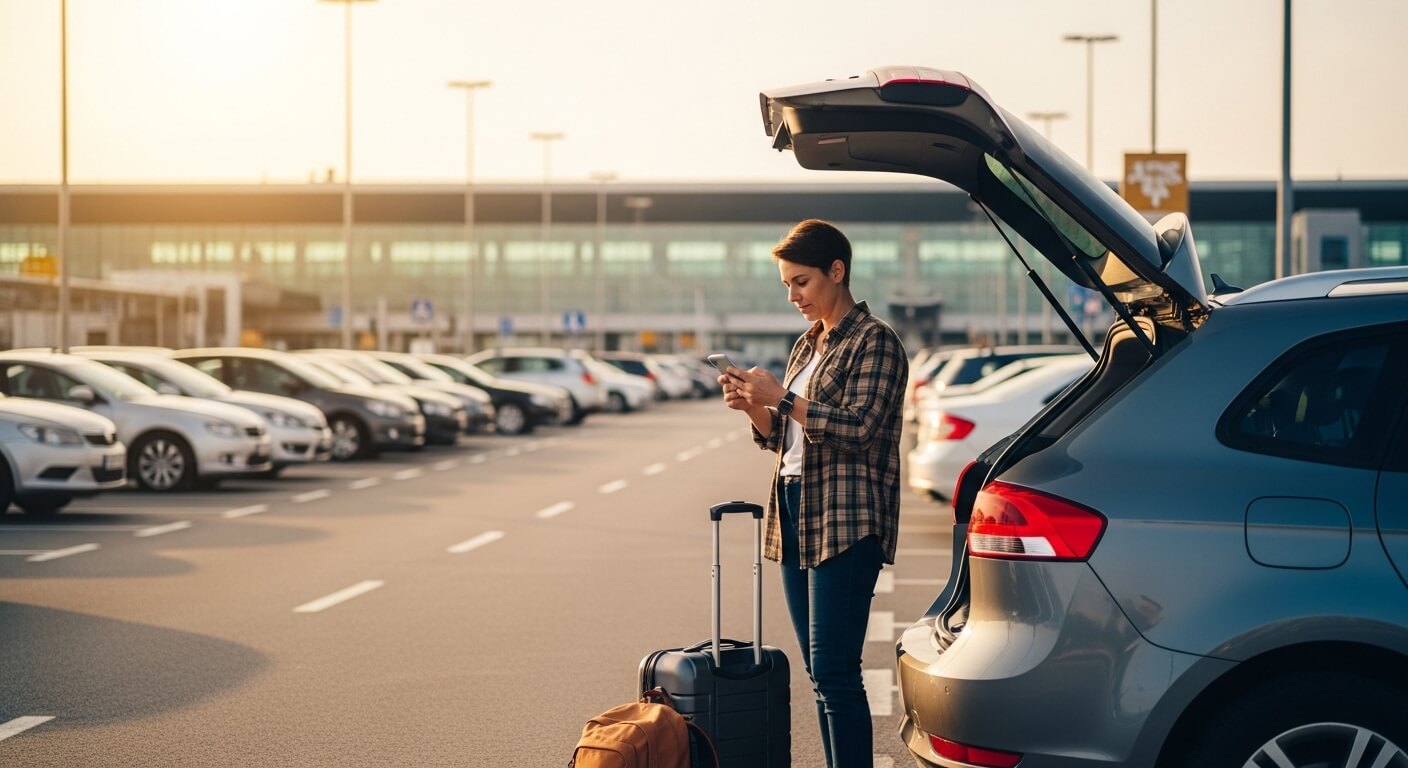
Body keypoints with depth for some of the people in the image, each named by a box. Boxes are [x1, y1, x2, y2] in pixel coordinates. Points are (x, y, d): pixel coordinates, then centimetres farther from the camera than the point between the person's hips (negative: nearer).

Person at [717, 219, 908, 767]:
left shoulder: (874, 342, -6)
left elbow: (860, 428, -17)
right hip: (796, 517, 8)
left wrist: (781, 398, -17)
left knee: (834, 673, -11)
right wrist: (753, 407, 1)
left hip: (845, 524, -8)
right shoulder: (808, 344, 18)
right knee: (819, 672, 8)